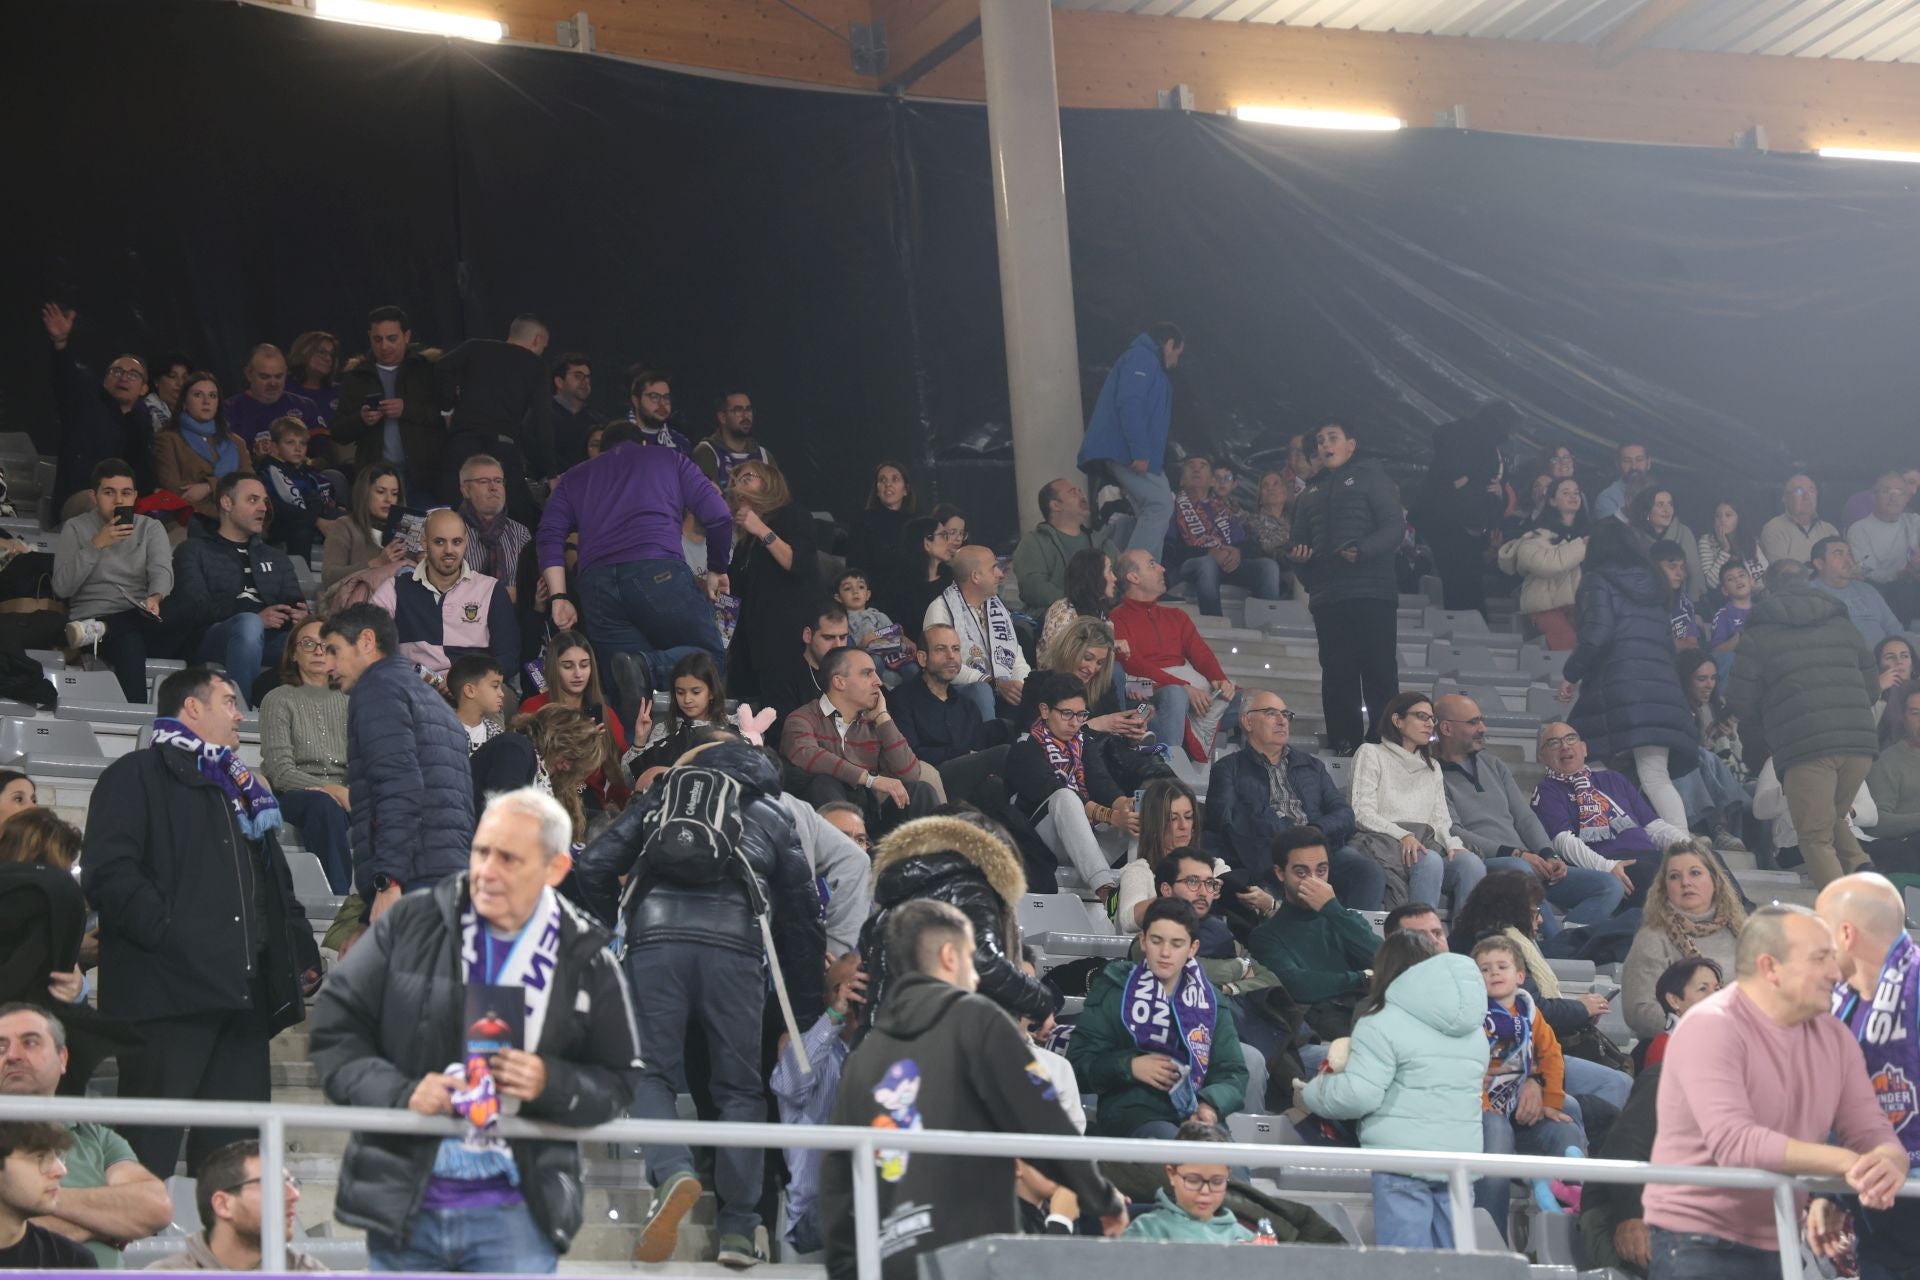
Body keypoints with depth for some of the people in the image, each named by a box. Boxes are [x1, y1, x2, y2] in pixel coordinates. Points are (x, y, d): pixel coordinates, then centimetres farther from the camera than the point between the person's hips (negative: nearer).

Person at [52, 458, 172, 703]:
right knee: (129, 641, -39)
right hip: (93, 616, -3)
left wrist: (155, 597, -27)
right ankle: (135, 710, -40)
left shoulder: (151, 528, 19)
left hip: (141, 619, 3)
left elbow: (162, 570, -2)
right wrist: (96, 545, -9)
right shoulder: (75, 529, 12)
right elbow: (61, 588, -1)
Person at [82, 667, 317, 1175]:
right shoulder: (137, 775, 2)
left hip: (243, 996, 8)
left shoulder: (241, 790, 26)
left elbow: (275, 882, 30)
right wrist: (166, 934, -18)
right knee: (150, 1153, -8)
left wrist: (301, 952, 15)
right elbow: (108, 875, -11)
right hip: (167, 993, -8)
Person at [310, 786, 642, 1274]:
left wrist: (552, 1084, -12)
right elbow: (334, 1029, 4)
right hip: (403, 1202, 1)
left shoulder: (586, 961, 2)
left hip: (515, 1214, -1)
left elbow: (619, 1082, 9)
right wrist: (399, 1092, -13)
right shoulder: (410, 923, 1)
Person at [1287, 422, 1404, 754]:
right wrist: (1297, 556, 1)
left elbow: (1395, 525, -4)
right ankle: (1343, 745, 5)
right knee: (1337, 675, 2)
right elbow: (1300, 540, 25)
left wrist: (1362, 550, -20)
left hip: (1372, 592, -5)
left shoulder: (1369, 477, 8)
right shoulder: (1311, 492, 25)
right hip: (1326, 597, 5)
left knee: (1379, 671, -7)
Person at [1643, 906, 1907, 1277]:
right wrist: (1845, 1162, -33)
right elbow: (1734, 1142, -27)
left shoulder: (1835, 1037, 7)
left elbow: (1871, 1132, 3)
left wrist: (1887, 1162, -23)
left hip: (1783, 1246, 7)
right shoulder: (1711, 1028, -15)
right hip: (1700, 1245, -7)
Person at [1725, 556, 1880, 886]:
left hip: (1803, 746, -4)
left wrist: (1761, 742, 21)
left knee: (1817, 837, 2)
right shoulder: (1842, 624, 20)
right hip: (1860, 740, 5)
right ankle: (1861, 869, -1)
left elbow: (1740, 701, 4)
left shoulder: (1758, 634, 7)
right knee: (1833, 819, 25)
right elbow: (1872, 685, 20)